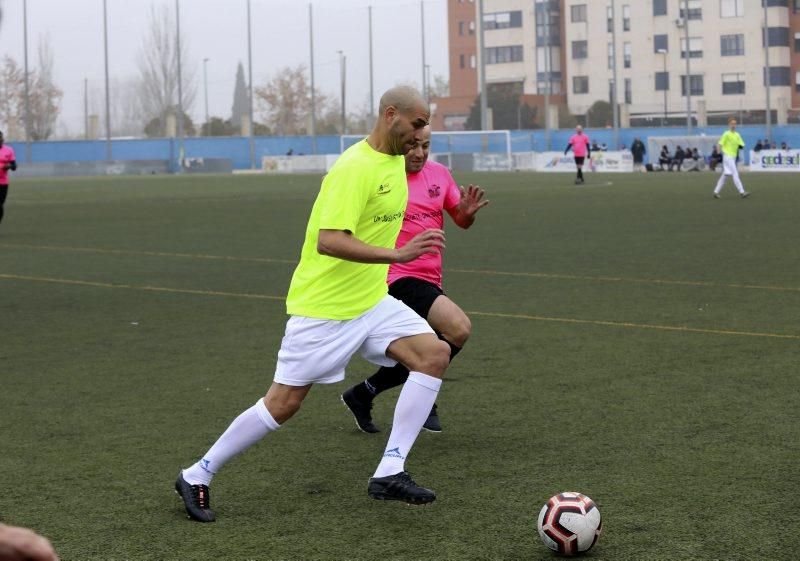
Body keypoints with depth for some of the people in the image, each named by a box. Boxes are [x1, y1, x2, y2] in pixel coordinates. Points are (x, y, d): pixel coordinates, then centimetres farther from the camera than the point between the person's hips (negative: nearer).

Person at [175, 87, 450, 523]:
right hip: (323, 307, -8)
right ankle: (197, 476, 16)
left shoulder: (395, 160, 7)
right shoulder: (355, 167, -22)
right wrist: (398, 254, -37)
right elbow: (328, 241, -31)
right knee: (283, 403, -2)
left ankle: (389, 474, -7)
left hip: (371, 301, 8)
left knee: (435, 354, -9)